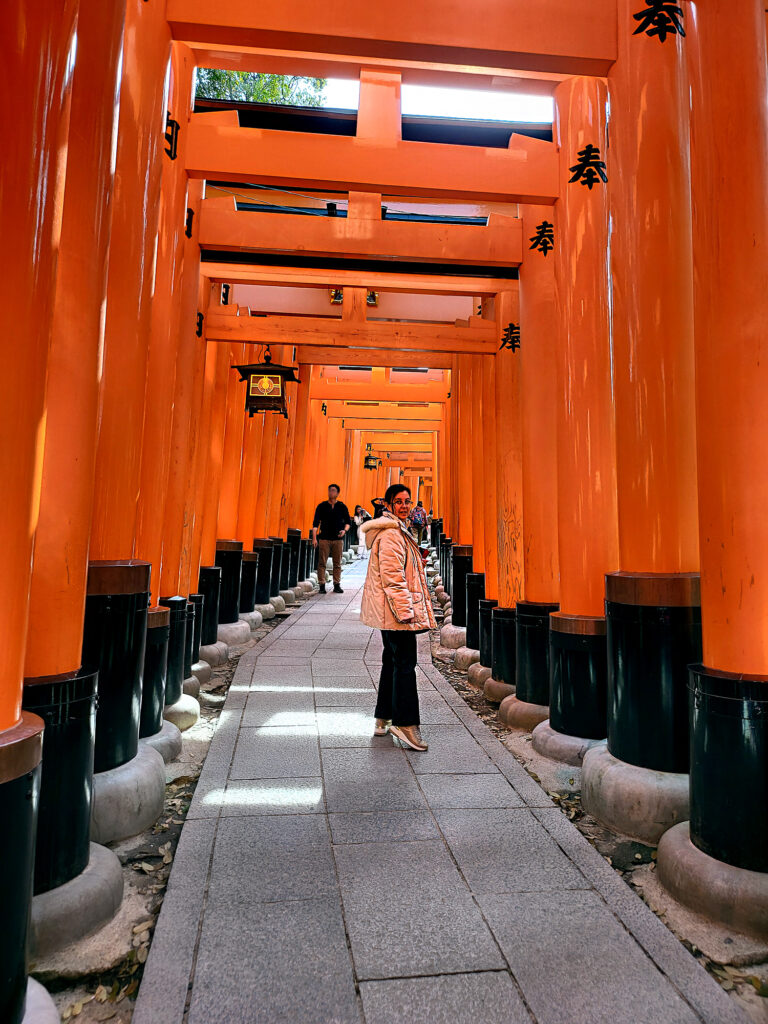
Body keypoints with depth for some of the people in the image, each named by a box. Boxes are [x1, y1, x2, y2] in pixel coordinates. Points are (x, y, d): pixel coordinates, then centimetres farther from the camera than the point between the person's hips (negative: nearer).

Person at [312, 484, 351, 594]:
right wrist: (314, 538, -6)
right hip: (324, 538, -1)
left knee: (337, 564, 5)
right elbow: (315, 523, 2)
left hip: (338, 539, 1)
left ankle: (337, 585, 12)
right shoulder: (322, 506, 4)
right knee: (322, 563, -2)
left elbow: (348, 522, 13)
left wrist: (345, 530, -7)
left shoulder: (342, 507, 7)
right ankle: (322, 585, 3)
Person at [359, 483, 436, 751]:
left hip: (390, 611, 11)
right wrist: (404, 610, -22)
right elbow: (392, 576, -22)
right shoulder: (391, 534, -15)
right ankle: (404, 723, 0)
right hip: (397, 609, -11)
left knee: (393, 661, 15)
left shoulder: (397, 531, 20)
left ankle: (384, 719, 24)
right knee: (405, 663, -7)